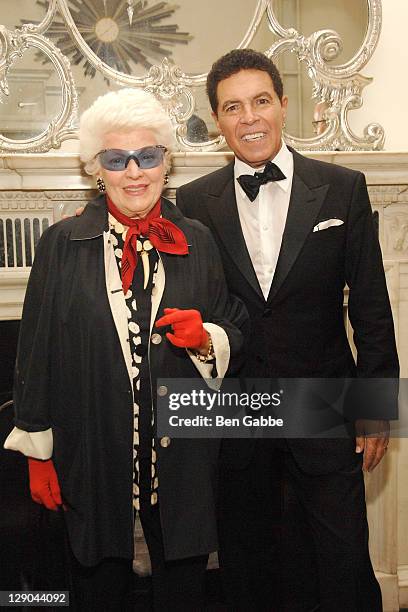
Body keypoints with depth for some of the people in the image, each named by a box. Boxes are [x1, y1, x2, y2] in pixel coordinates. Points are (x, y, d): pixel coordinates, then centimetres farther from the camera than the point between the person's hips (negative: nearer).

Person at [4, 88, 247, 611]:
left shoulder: (197, 242, 2)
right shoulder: (62, 243, -2)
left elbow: (236, 337, 7)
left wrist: (206, 338, -15)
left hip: (182, 454, 2)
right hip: (91, 455, -1)